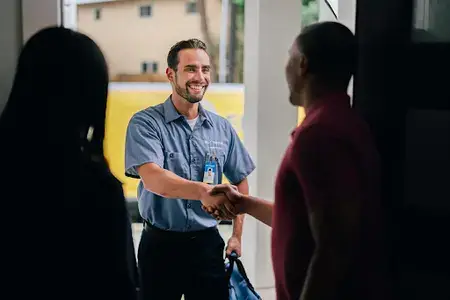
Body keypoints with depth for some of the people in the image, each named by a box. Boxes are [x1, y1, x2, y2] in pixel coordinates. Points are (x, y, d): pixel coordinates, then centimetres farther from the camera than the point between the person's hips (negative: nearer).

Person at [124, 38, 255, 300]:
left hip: (208, 242, 3)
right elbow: (152, 179, -24)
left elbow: (240, 180, 14)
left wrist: (237, 235, 7)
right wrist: (202, 191, -40)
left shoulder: (222, 128, 4)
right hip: (161, 244, -3)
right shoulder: (145, 123, -9)